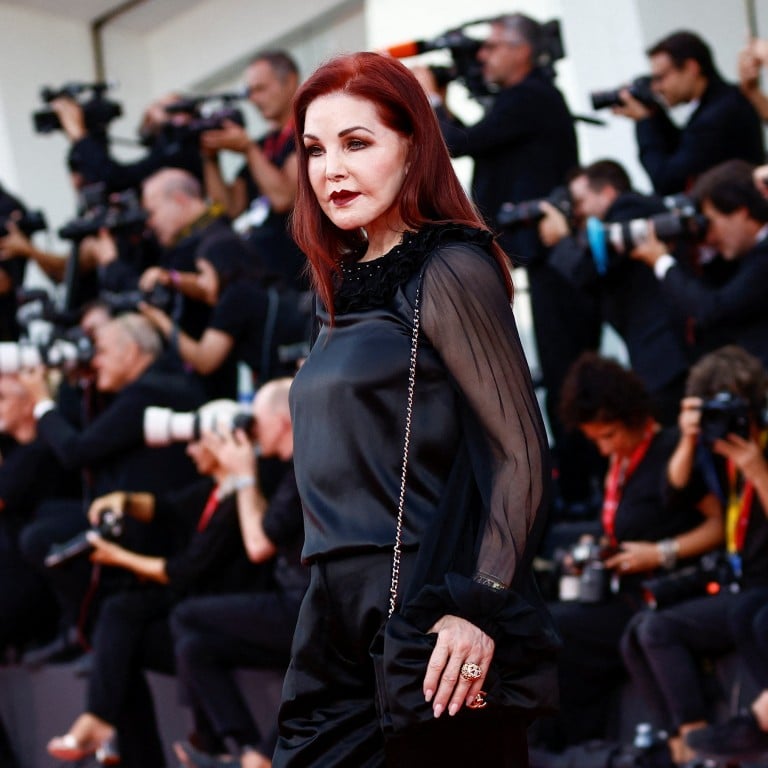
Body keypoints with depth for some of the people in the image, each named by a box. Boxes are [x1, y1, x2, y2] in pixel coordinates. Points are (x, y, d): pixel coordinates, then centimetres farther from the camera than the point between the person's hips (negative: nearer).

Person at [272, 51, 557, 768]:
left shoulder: (449, 271, -8)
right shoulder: (344, 283, 15)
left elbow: (520, 454, -13)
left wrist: (477, 607, -21)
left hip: (428, 629, -7)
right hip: (338, 624, 8)